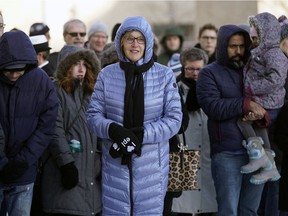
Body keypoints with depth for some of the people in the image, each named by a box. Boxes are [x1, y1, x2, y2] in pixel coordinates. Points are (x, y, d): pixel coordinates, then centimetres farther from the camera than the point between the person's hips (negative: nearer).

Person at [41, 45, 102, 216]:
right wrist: (66, 163, -18)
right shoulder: (56, 92, -1)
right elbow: (56, 131, -10)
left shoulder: (90, 93, 20)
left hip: (93, 169, 6)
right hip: (70, 169, -6)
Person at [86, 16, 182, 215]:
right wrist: (113, 130, -18)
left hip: (152, 163, -1)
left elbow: (174, 119, -2)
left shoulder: (164, 75, 0)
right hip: (115, 162, 1)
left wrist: (141, 134, -16)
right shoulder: (107, 74, 3)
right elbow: (93, 115, 3)